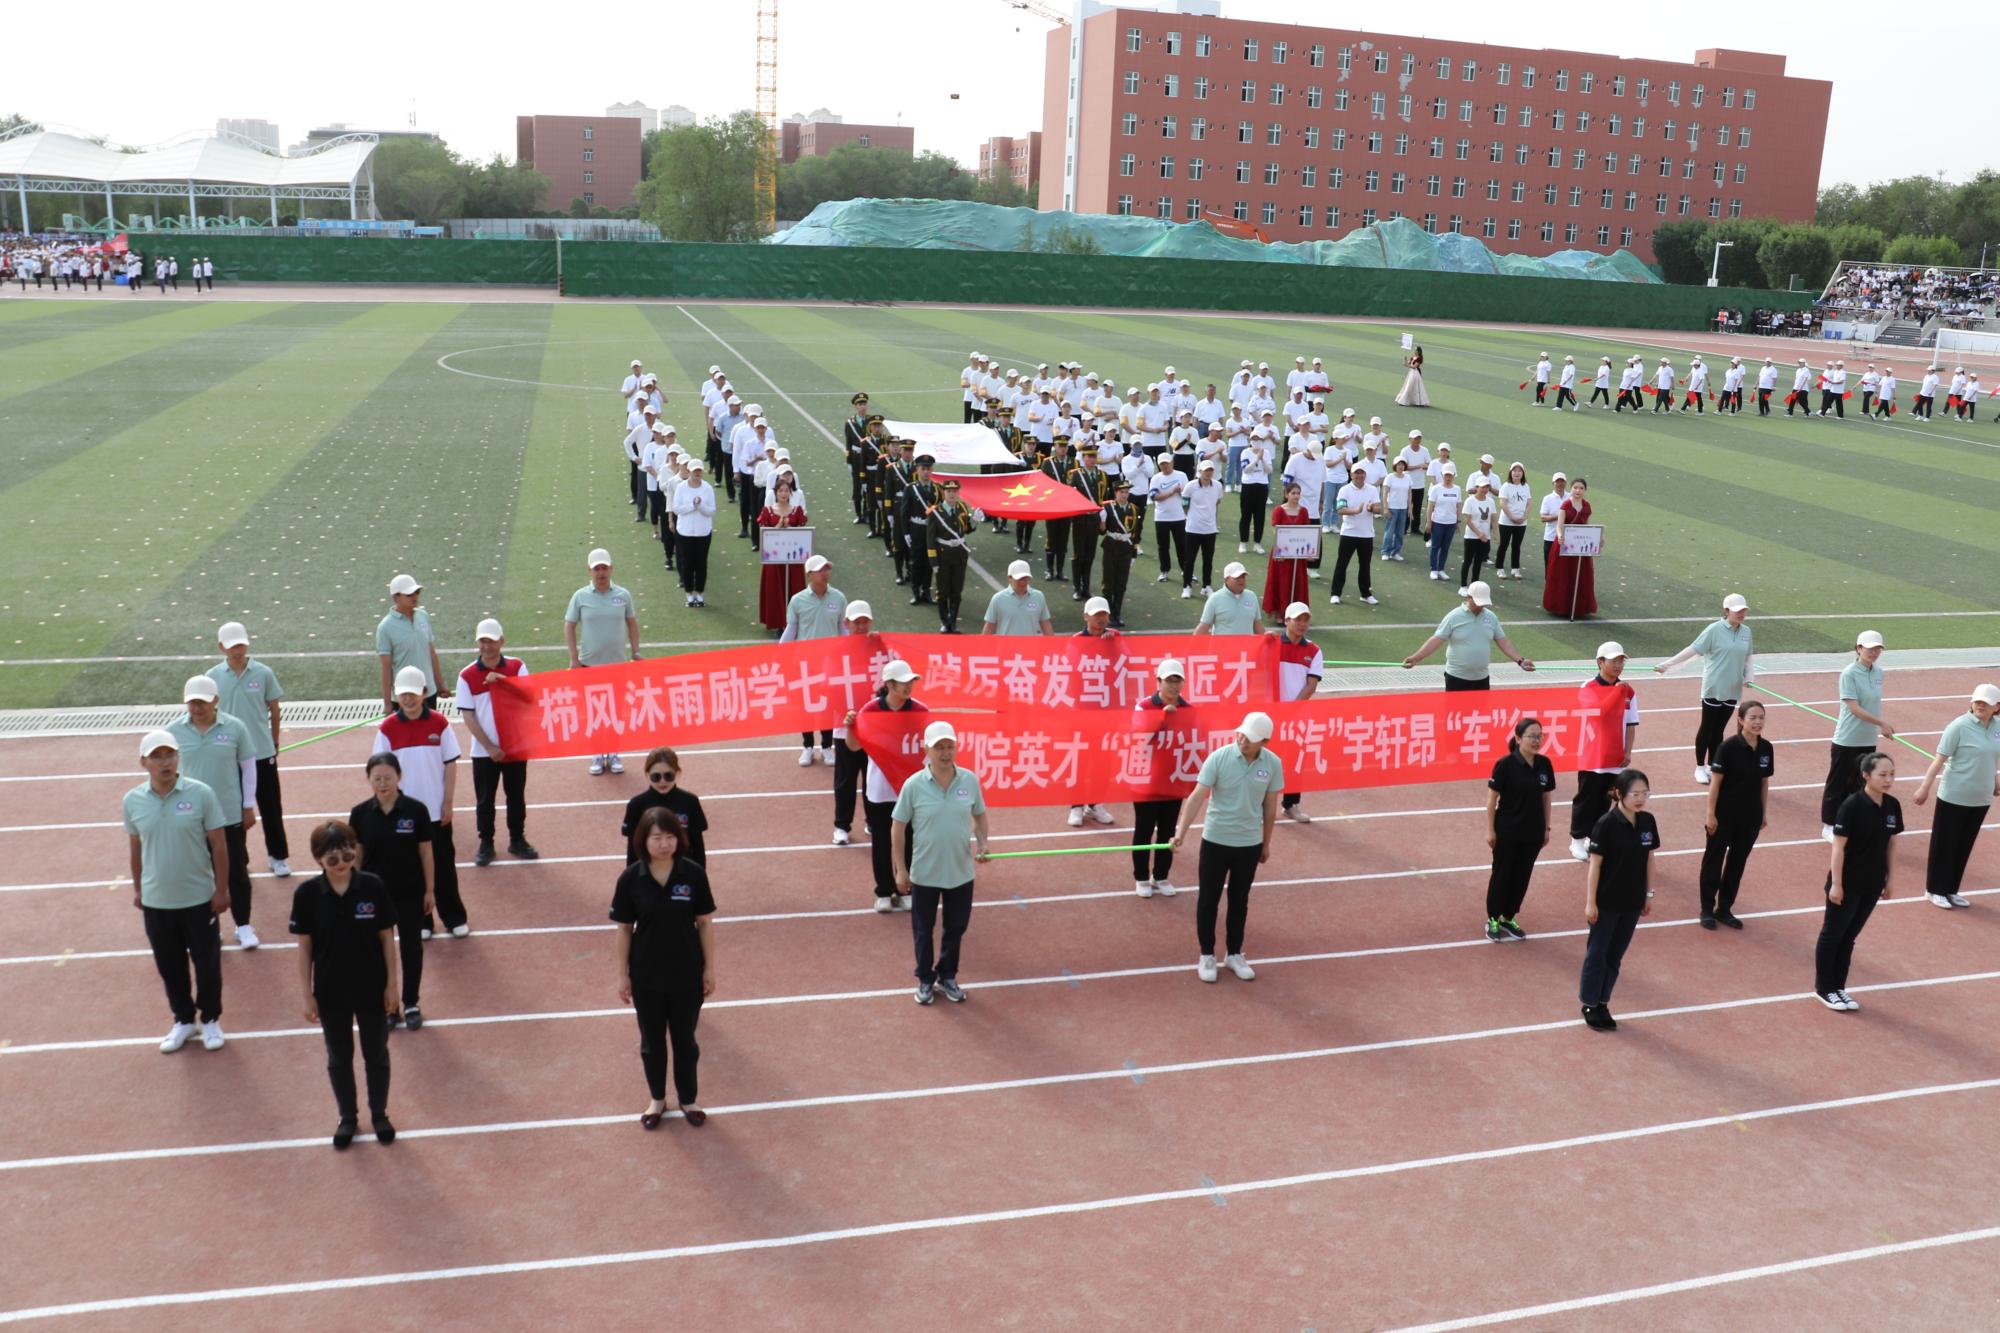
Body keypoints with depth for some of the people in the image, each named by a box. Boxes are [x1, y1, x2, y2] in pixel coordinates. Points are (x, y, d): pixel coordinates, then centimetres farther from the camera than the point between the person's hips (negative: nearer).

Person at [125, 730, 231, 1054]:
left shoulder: (200, 793, -13)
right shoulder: (133, 801, -5)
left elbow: (218, 845, -7)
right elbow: (135, 848, 9)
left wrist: (221, 889, -6)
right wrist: (137, 889, 14)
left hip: (199, 898, -2)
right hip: (155, 901, 2)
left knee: (207, 963, 10)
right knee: (169, 966, 15)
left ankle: (210, 1019, 29)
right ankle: (183, 1019, 33)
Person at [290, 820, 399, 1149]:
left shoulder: (373, 887, -14)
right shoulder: (307, 894, -13)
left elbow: (386, 938, -5)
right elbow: (305, 946, -6)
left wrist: (392, 984, -3)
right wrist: (307, 995, -4)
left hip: (371, 988, 0)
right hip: (330, 992, 0)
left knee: (376, 1054, 15)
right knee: (339, 1057, 17)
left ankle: (379, 1114, 35)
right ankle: (347, 1118, 36)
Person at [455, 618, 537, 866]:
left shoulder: (516, 667, -1)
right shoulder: (467, 675, -6)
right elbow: (467, 716, -7)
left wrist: (501, 681, -25)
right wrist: (489, 747, -12)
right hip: (484, 750, -1)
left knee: (516, 796, 11)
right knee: (484, 800, 6)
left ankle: (517, 840, 24)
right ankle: (485, 844, 18)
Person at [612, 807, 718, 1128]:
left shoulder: (693, 874, -13)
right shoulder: (631, 879, -13)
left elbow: (705, 923, -5)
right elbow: (624, 929, -5)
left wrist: (710, 968, -2)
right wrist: (622, 975, -2)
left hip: (687, 974, 0)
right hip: (646, 976, 0)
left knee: (685, 1039, 16)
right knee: (652, 1040, 17)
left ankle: (688, 1099, 36)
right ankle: (657, 1100, 38)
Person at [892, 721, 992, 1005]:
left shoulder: (969, 780, -7)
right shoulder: (914, 785, -15)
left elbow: (979, 815, 9)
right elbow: (898, 827, -7)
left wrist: (982, 843, -9)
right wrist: (901, 870, -7)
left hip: (961, 872, 2)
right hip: (924, 873, -2)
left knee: (956, 928, 17)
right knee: (923, 930, 14)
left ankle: (947, 976, 38)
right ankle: (926, 979, 34)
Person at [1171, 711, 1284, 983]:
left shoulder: (1273, 764, -8)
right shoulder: (1218, 757, -17)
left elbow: (1270, 806, 4)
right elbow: (1197, 797, -19)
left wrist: (1266, 843, 12)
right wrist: (1181, 833, -28)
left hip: (1250, 844, 2)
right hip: (1215, 841, -2)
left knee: (1239, 901, 14)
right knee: (1208, 899, 7)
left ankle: (1234, 954, 29)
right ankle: (1206, 956, 21)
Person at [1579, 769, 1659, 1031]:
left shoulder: (1647, 821, -2)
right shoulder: (1606, 824, -18)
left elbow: (1649, 858, 9)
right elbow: (1595, 864, -14)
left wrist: (1649, 894, 11)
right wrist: (1590, 902, -12)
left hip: (1632, 902, 5)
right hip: (1607, 902, -5)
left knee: (1616, 956, 14)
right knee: (1597, 953, 7)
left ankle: (1602, 1004, 26)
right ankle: (1589, 1005, 21)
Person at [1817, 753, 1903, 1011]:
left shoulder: (1893, 806, -1)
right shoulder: (1852, 805, -19)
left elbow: (1890, 846, 9)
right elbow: (1839, 846, -16)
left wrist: (1891, 879, 11)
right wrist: (1836, 883, -15)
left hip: (1872, 885, 6)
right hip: (1847, 884, -6)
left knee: (1849, 937, 16)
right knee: (1832, 935, 8)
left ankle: (1838, 987, 26)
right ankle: (1823, 988, 20)